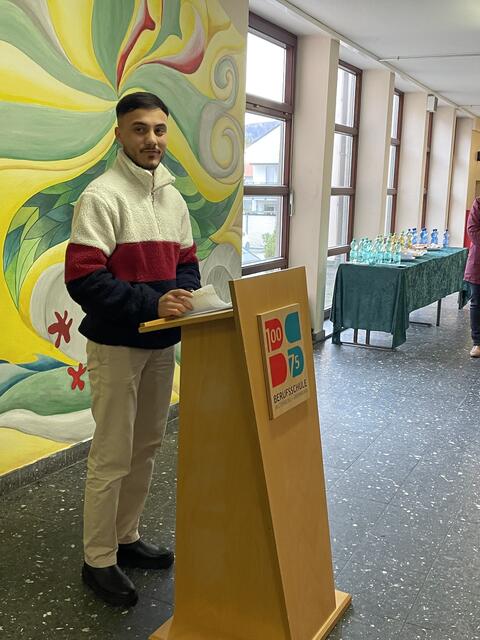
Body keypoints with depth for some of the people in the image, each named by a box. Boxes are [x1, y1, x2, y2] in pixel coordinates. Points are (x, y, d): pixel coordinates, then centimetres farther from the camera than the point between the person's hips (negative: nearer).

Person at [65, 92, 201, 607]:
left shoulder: (172, 197, 9)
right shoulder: (102, 196, -15)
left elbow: (187, 263, 15)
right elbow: (82, 278, -21)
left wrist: (184, 294, -7)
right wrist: (153, 303, -27)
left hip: (161, 344, 8)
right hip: (116, 346, -7)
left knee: (146, 448, 17)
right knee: (112, 458, 1)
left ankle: (127, 538, 34)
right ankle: (98, 561, 19)